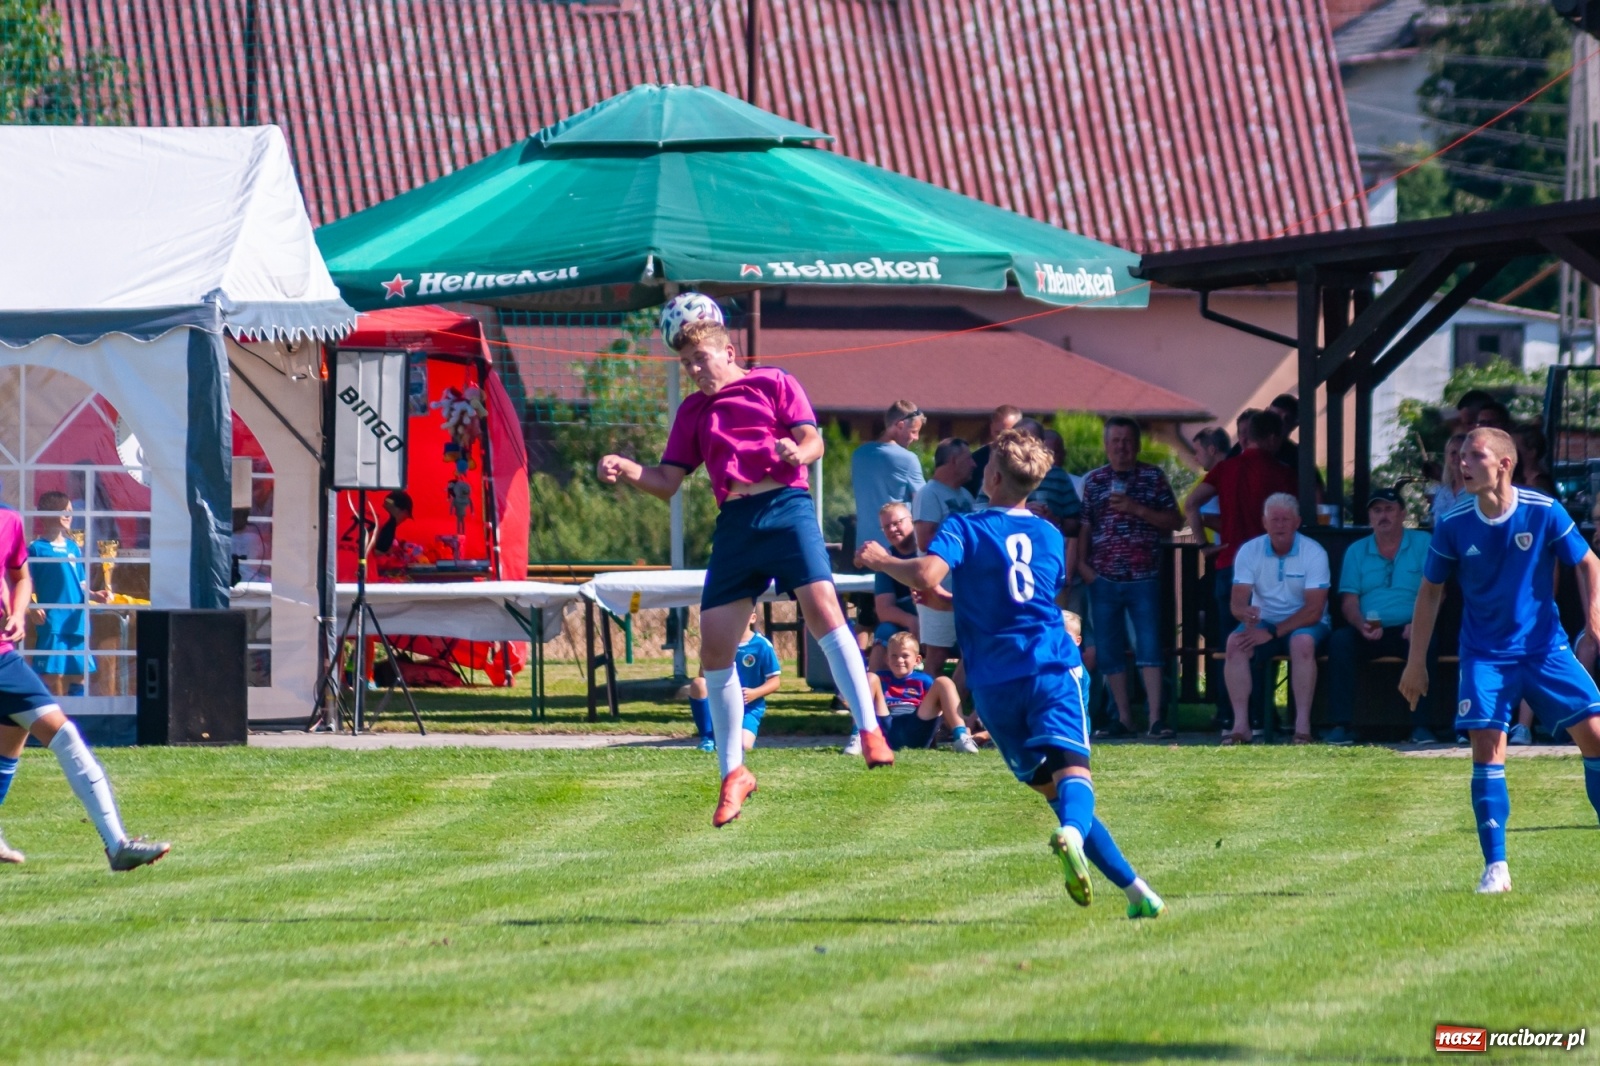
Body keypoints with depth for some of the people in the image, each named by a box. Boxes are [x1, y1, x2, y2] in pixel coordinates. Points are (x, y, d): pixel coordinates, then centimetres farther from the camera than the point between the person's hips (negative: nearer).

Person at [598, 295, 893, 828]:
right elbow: (667, 482, 16)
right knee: (714, 647, -2)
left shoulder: (773, 383, 9)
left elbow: (813, 442, 0)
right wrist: (625, 470, -4)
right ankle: (734, 773, 9)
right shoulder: (692, 411, 20)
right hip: (734, 523, 4)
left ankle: (870, 731, -22)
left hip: (785, 507, -4)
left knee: (821, 606, -25)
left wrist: (796, 451, -23)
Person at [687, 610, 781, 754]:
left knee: (743, 746, -29)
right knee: (698, 684, -29)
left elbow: (775, 681, -4)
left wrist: (755, 693, -22)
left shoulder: (762, 645, -6)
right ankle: (707, 738, -16)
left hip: (749, 707, -3)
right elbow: (704, 675, 5)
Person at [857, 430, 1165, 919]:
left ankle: (1133, 887, 3)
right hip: (1053, 666, 1)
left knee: (1047, 783, 7)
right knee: (1072, 768, -16)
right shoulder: (1050, 535, 17)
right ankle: (1073, 830, -52)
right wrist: (948, 602, 36)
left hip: (995, 681, -1)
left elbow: (926, 574, -17)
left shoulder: (965, 528, 2)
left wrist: (880, 560, 3)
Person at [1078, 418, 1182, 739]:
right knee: (1108, 651, 3)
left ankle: (1156, 718, -11)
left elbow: (1174, 521, 1)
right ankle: (1123, 718, 10)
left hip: (1144, 578, -2)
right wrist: (1081, 563, -2)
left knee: (1149, 647, -9)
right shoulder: (1093, 481, 10)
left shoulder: (1153, 478, 6)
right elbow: (1083, 526, 10)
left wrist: (1137, 509, -11)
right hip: (1104, 580, 2)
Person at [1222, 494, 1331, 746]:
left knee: (1302, 642, -37)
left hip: (1305, 624, -2)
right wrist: (1245, 612, -36)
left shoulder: (1313, 553, -12)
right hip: (1263, 621, 2)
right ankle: (1240, 725, -28)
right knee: (1235, 643, -28)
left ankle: (1302, 725, -34)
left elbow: (1314, 611, -18)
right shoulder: (1249, 551, -3)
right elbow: (1237, 603, -10)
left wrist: (1273, 632, -26)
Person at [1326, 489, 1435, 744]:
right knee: (1340, 639, -28)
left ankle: (1421, 725, -31)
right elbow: (1349, 600, 7)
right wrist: (1362, 625, -15)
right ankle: (1340, 725, -30)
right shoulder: (1356, 551, 16)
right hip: (1369, 634, 2)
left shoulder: (1422, 544, 9)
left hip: (1406, 630, -2)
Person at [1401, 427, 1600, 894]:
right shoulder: (1453, 526, -7)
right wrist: (1416, 662, 6)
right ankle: (1495, 867, -6)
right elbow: (1431, 590, 6)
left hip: (1546, 647, 0)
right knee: (1487, 748, -12)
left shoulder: (1543, 513, -11)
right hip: (1485, 656, 0)